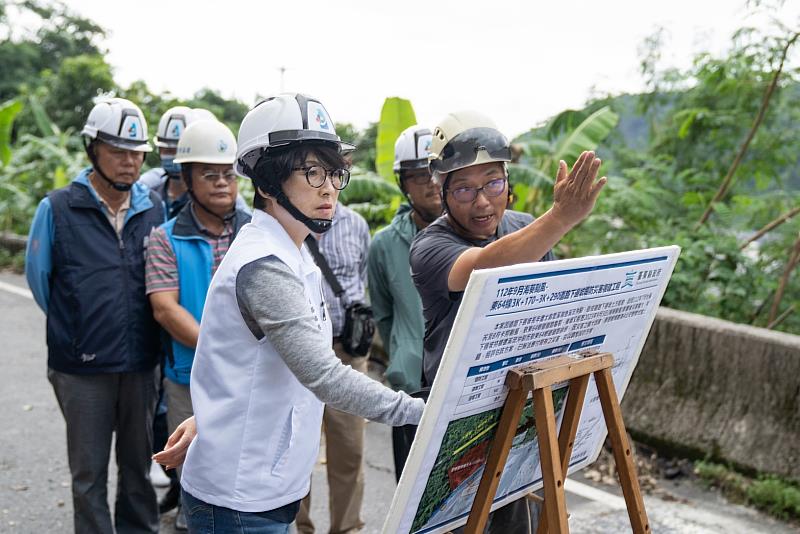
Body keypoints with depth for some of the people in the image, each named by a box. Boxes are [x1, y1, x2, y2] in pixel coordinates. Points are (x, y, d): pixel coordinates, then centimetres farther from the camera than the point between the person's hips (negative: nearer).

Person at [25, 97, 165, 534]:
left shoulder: (155, 208, 2)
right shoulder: (57, 209, -7)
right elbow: (39, 277, 4)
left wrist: (137, 329, 9)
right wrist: (75, 328, 11)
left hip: (141, 363, 3)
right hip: (83, 368, -3)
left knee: (138, 464, 17)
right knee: (89, 473, 9)